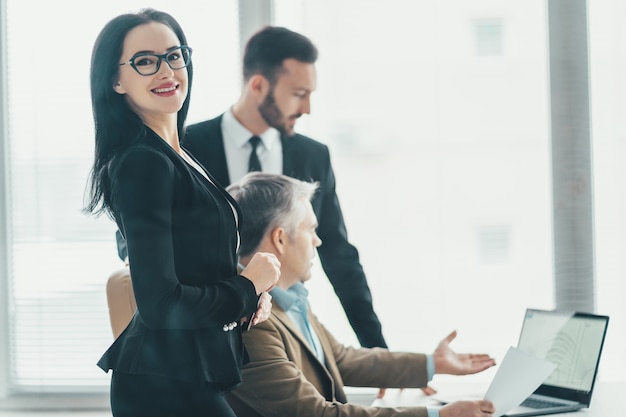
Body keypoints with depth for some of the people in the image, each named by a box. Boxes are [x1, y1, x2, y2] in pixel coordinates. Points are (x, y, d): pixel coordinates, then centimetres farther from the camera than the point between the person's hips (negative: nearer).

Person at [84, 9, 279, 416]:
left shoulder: (176, 158, 11)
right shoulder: (144, 163, -17)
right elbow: (160, 304, -23)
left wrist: (249, 290, 2)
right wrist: (247, 286, -8)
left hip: (194, 374, 9)